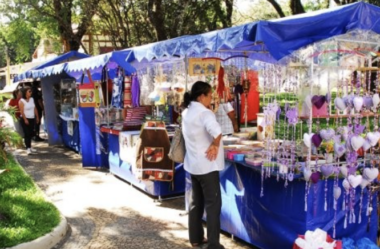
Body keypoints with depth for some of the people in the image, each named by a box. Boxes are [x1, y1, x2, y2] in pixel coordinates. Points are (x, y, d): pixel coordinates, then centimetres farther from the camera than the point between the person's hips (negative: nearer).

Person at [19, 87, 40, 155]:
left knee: (31, 134, 9)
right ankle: (28, 148, -8)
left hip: (32, 119, 6)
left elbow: (35, 109, 12)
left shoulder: (32, 99, 10)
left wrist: (37, 117, 9)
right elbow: (22, 111, -14)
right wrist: (25, 119, -20)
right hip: (25, 119, -6)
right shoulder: (21, 101, -8)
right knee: (27, 134, -8)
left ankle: (30, 147, 19)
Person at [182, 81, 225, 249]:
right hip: (207, 165, -9)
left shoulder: (187, 112, 8)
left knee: (196, 202, 17)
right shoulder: (204, 113, -19)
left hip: (192, 164, 9)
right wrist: (215, 145, -20)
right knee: (213, 204, 0)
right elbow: (217, 132, -37)